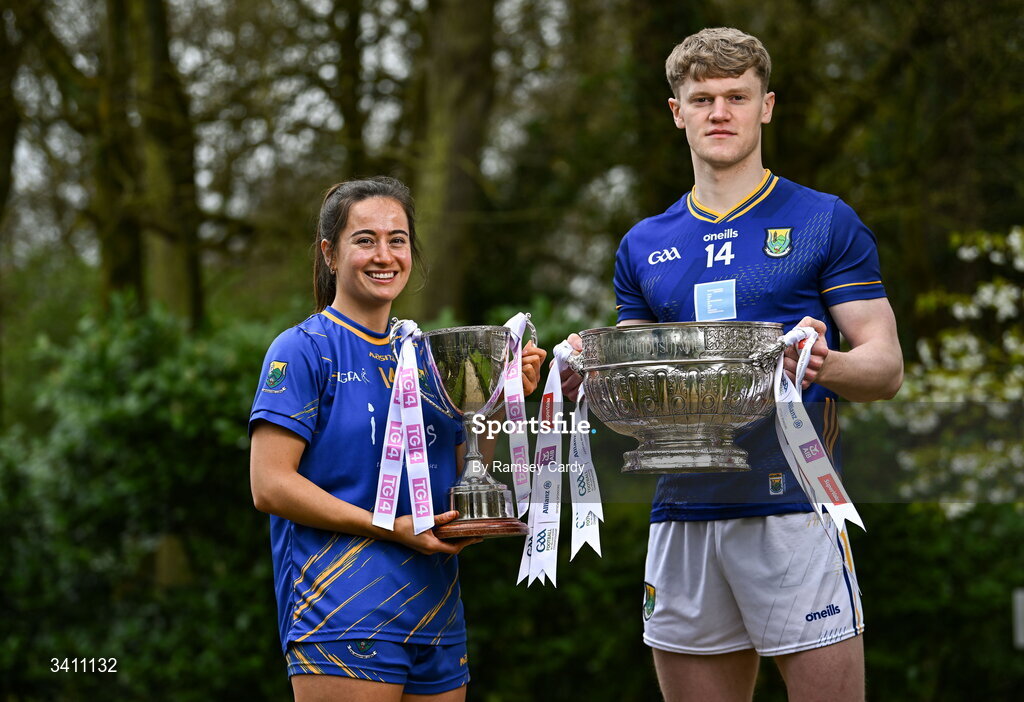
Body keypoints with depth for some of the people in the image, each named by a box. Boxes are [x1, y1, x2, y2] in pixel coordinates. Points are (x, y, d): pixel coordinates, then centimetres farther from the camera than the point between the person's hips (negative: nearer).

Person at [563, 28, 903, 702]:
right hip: (682, 513, 4)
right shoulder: (644, 247, 16)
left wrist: (825, 365, -22)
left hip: (793, 510, -4)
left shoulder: (824, 222, 4)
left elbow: (887, 366, 0)